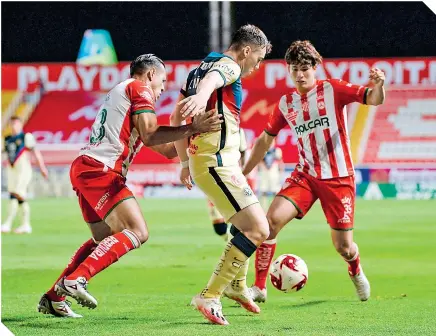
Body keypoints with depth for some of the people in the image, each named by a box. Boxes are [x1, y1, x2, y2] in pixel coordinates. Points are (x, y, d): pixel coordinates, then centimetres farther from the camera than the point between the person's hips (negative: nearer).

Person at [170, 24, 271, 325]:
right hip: (217, 162, -10)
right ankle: (210, 297, -14)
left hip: (201, 159, 10)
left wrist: (185, 162, 26)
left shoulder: (197, 70, 20)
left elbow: (177, 118, 23)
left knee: (252, 223, 27)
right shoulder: (228, 65, -9)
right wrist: (201, 95, -57)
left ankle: (237, 285, 40)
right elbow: (211, 80, -34)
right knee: (258, 230, -13)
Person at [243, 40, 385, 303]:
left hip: (339, 178, -3)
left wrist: (378, 85, -39)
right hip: (305, 175, 3)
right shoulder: (286, 103, 5)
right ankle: (259, 287, -9)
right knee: (271, 220, -19)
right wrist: (243, 172, 16)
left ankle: (356, 272, 38)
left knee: (344, 247, 0)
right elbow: (266, 139, 17)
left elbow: (373, 99, -15)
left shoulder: (332, 90, -6)